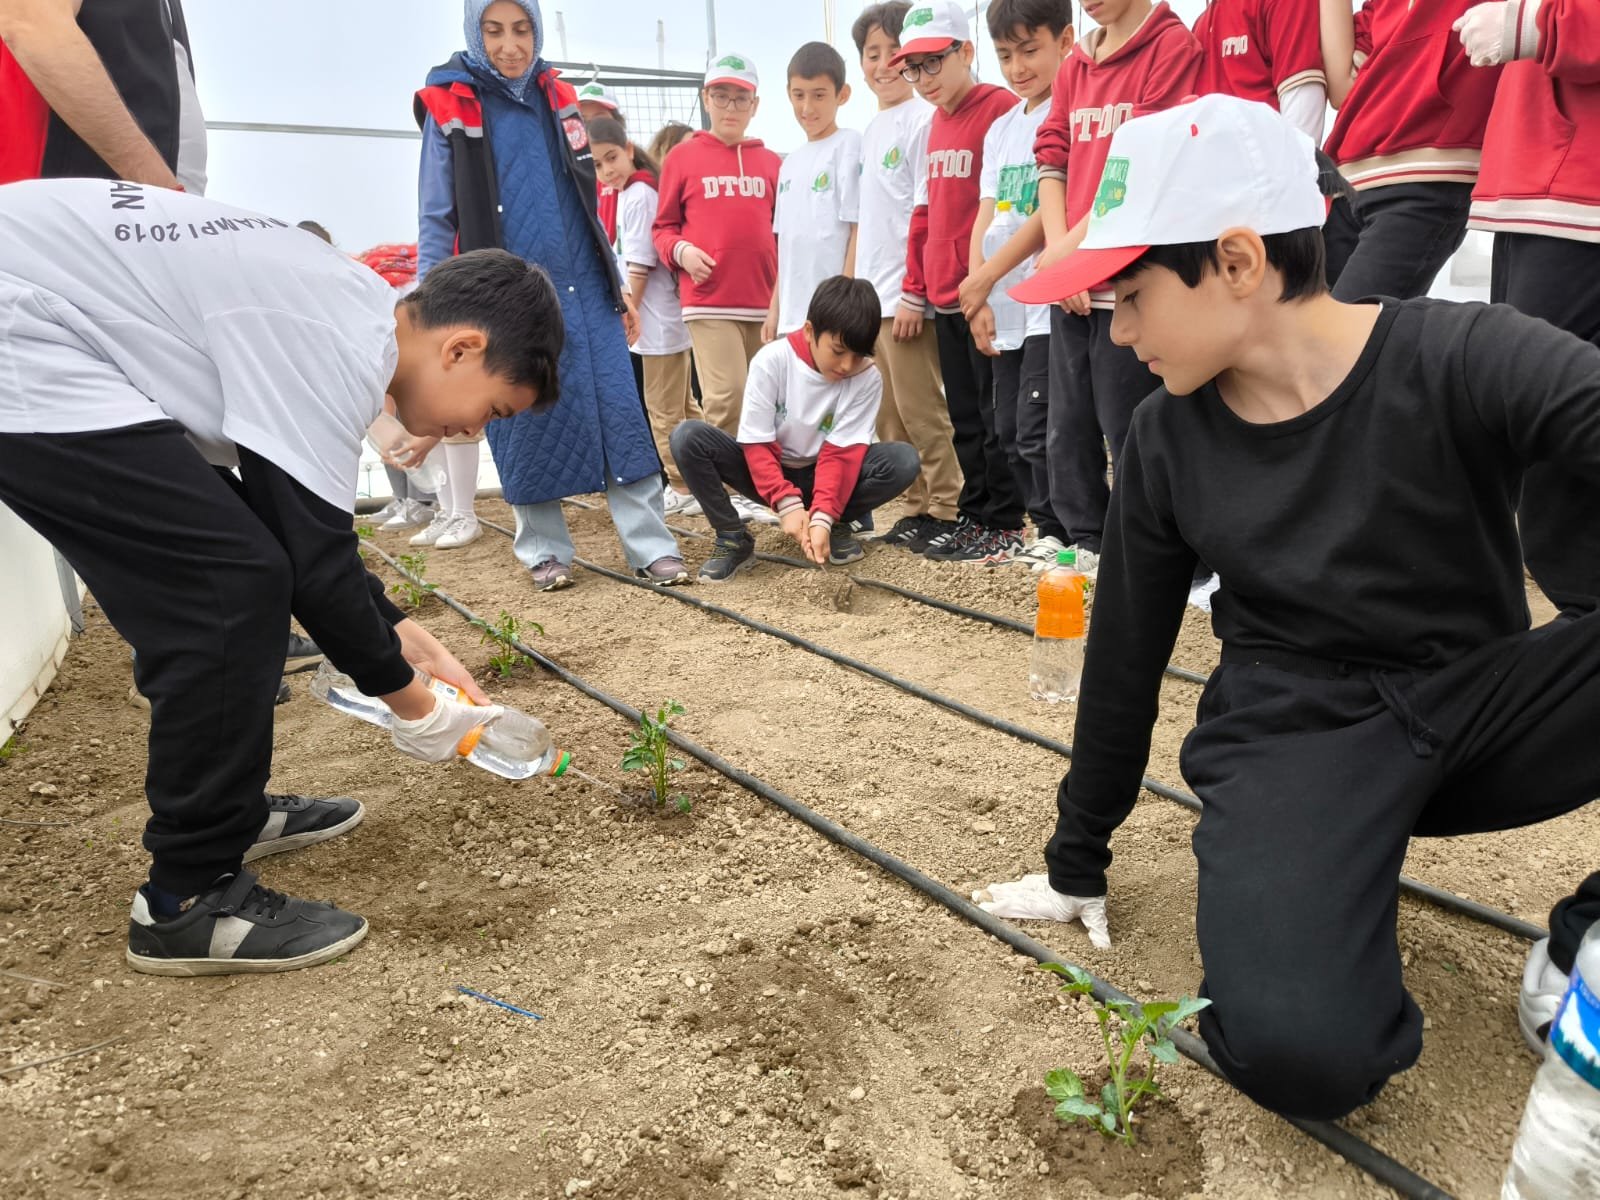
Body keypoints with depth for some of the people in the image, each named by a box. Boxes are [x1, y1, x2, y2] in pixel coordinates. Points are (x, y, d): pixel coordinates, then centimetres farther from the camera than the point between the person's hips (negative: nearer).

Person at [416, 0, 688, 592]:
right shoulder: (449, 109, -1)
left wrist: (617, 285, 15)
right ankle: (545, 550, 16)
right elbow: (436, 220, -1)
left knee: (621, 414, -4)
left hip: (585, 290, 3)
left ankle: (651, 547, 0)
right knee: (527, 425, 2)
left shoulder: (557, 99, 11)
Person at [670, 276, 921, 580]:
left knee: (903, 460, -26)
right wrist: (788, 504, -30)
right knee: (688, 437, -27)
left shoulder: (867, 378, -16)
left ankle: (836, 524, -4)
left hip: (822, 473, 1)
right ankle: (733, 537, -13)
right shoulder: (771, 360, -20)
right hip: (768, 474, 0)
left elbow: (841, 453, -18)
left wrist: (822, 517, -32)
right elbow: (756, 444, -19)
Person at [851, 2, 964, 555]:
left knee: (921, 411, -3)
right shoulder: (871, 130, 17)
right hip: (872, 296, 8)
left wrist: (913, 293, -17)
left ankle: (946, 509, 8)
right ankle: (917, 507, 20)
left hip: (905, 296, -8)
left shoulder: (922, 120, -7)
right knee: (889, 416, 11)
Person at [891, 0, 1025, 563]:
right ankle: (973, 515, 21)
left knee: (994, 415, -1)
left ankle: (1005, 523, 9)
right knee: (964, 416, 12)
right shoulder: (937, 123, 17)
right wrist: (915, 287, 16)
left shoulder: (999, 108, -8)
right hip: (945, 297, 8)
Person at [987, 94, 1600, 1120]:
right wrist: (1078, 862, 13)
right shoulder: (1169, 441, -3)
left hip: (1481, 699, 0)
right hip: (1291, 730, 1)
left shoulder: (1462, 361, -13)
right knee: (1300, 1052, -26)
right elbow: (1124, 660, 5)